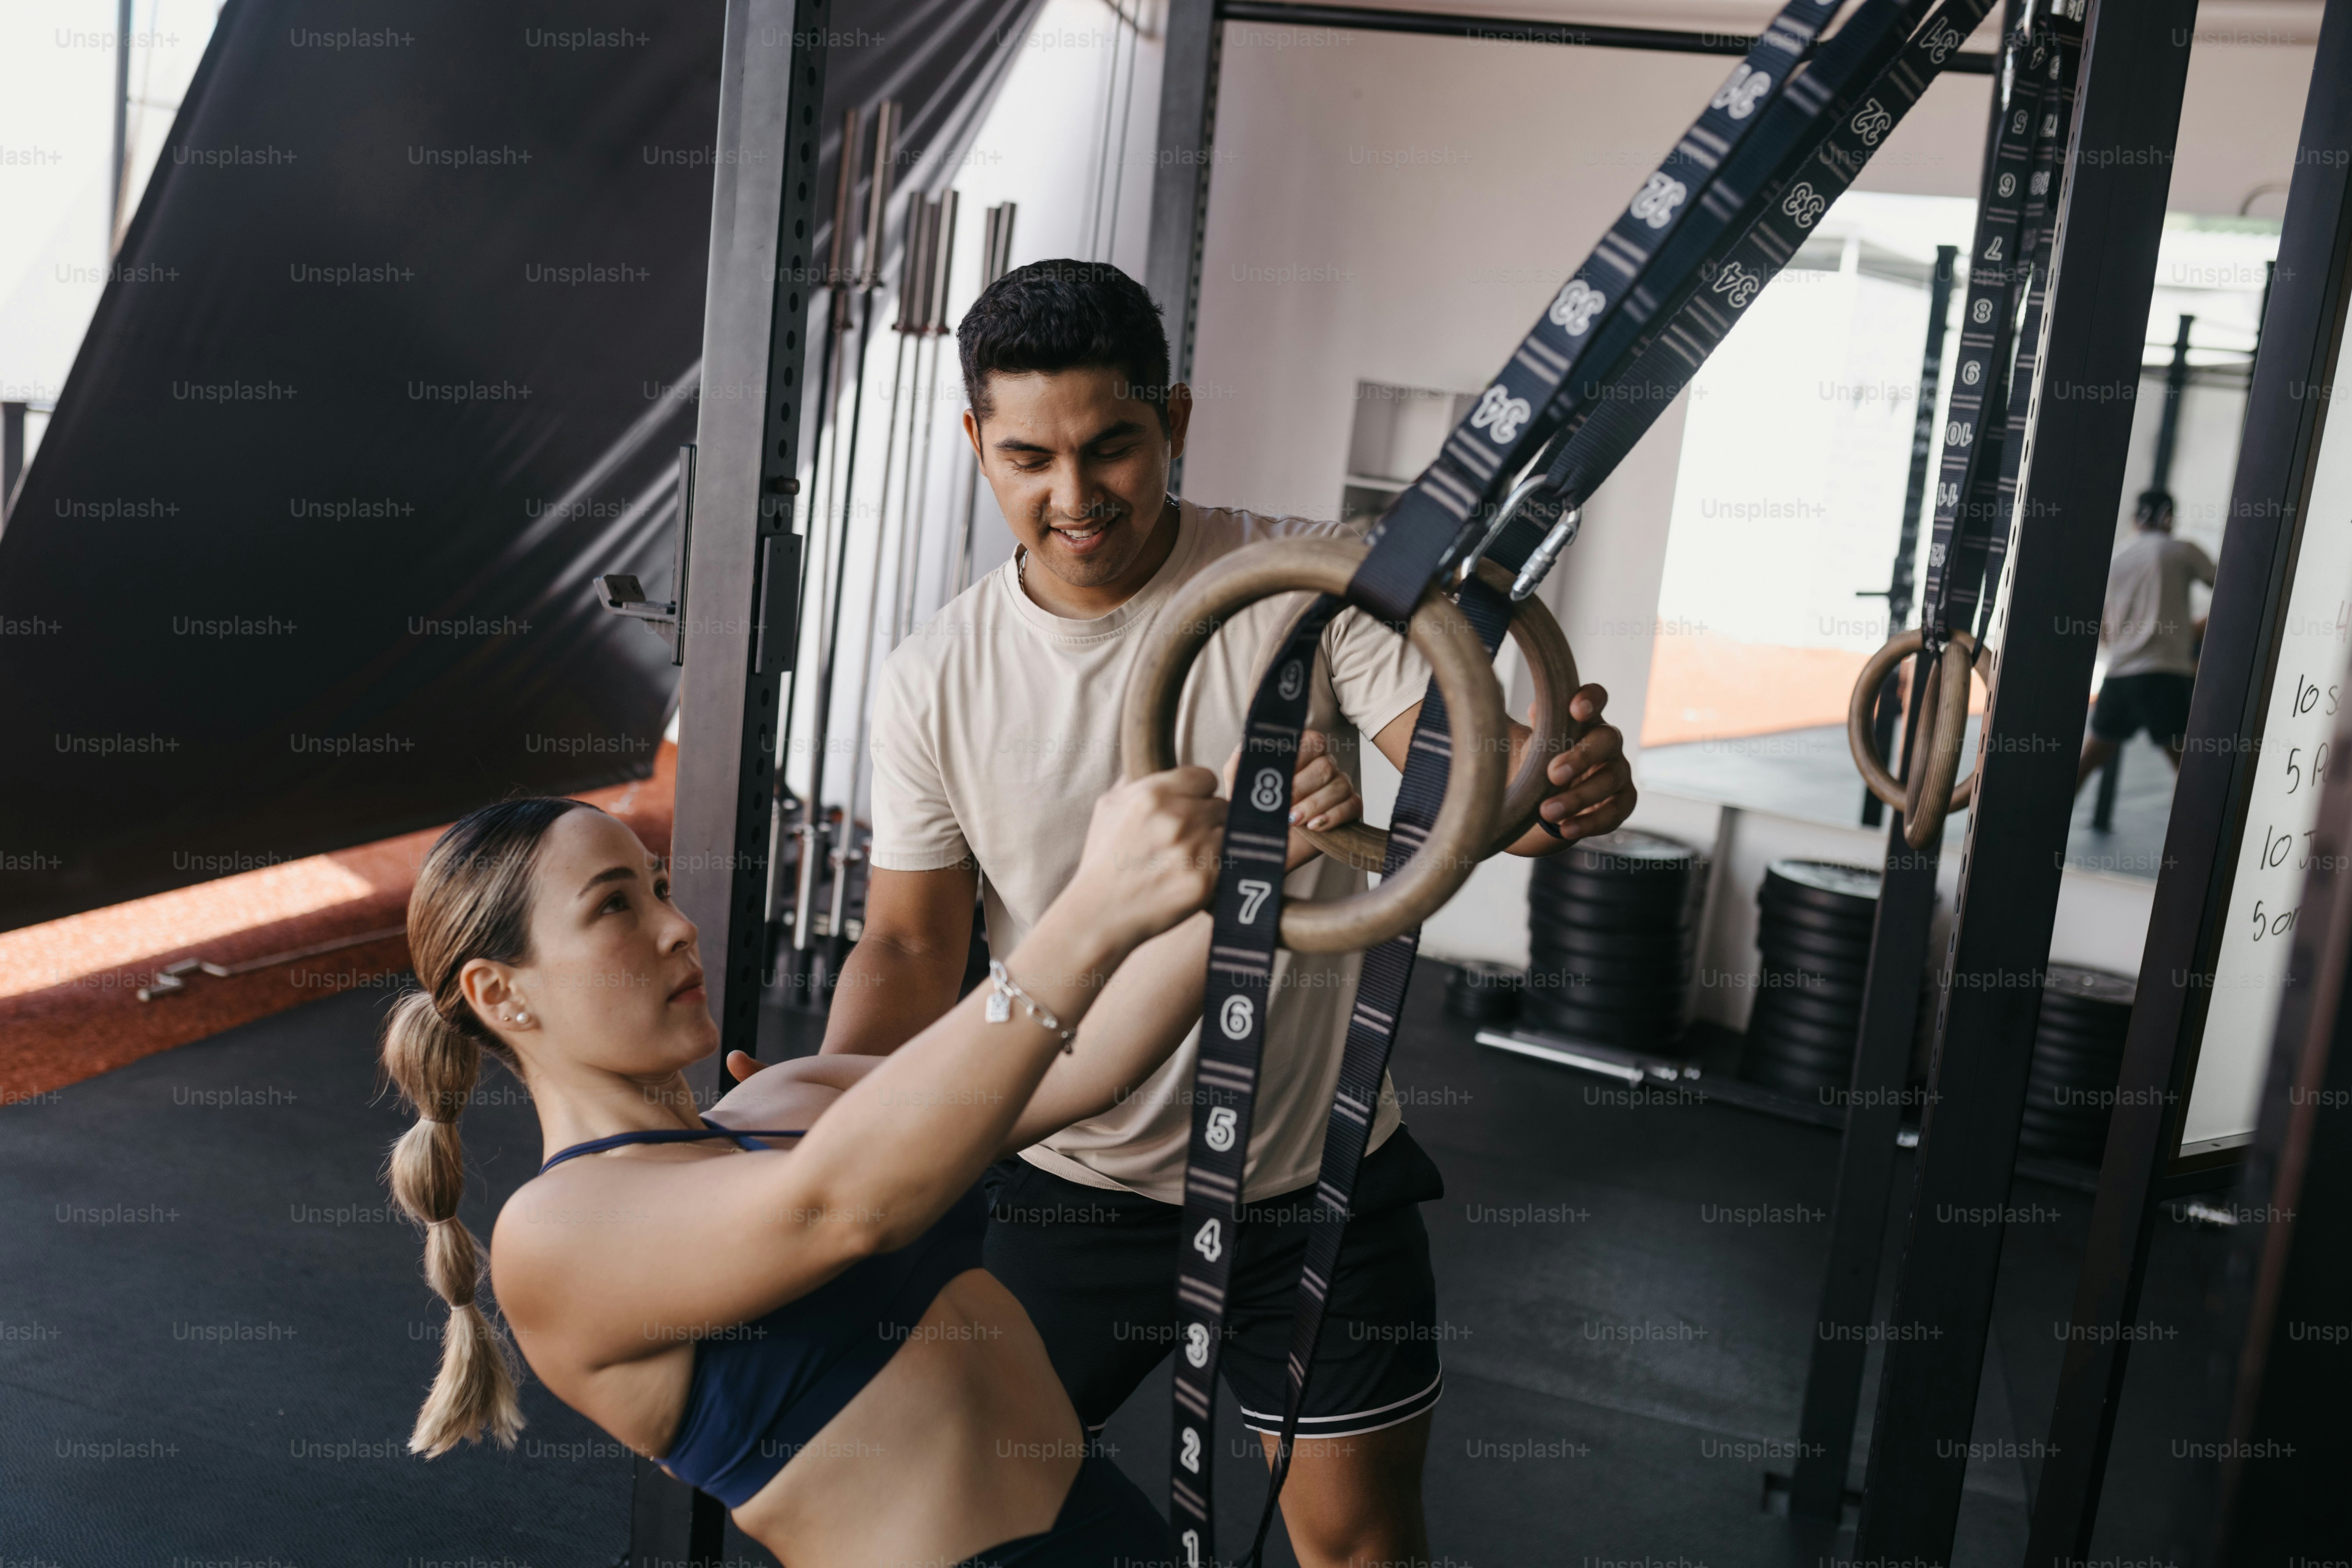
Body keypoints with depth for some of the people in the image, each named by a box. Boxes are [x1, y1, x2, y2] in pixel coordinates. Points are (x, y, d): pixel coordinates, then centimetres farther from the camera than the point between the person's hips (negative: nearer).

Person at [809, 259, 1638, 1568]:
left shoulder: (1310, 587, -13)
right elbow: (913, 943, -2)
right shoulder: (935, 686, -8)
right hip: (1072, 1189, 1)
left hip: (1320, 1176, -1)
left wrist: (1563, 778, -49)